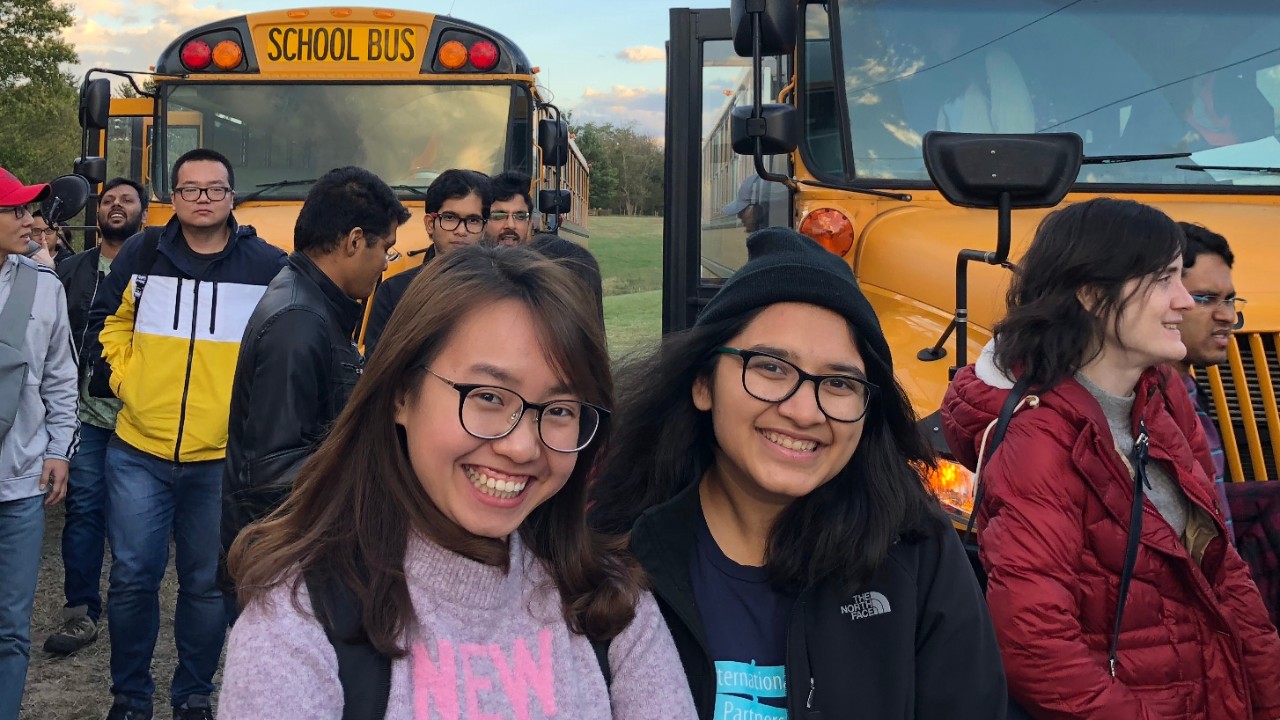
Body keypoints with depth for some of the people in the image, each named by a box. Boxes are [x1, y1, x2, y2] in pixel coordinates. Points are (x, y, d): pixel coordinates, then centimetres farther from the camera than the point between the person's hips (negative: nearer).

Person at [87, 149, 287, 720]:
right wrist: (125, 378, 6)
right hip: (139, 452, 1)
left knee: (207, 584, 9)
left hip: (223, 458, -1)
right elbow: (107, 320, 17)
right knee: (133, 578, 4)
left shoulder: (268, 266, -3)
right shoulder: (141, 254, 2)